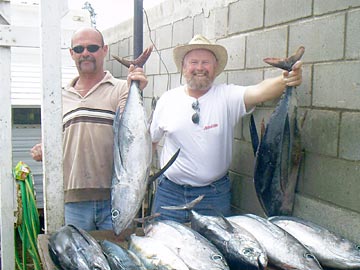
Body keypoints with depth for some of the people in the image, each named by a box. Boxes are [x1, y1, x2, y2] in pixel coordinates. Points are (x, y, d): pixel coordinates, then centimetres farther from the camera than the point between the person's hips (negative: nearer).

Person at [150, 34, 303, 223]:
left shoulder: (227, 96, -6)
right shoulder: (167, 100, 0)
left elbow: (259, 92, -25)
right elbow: (149, 141, 10)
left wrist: (285, 81, -44)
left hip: (214, 195, -1)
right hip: (170, 192, 2)